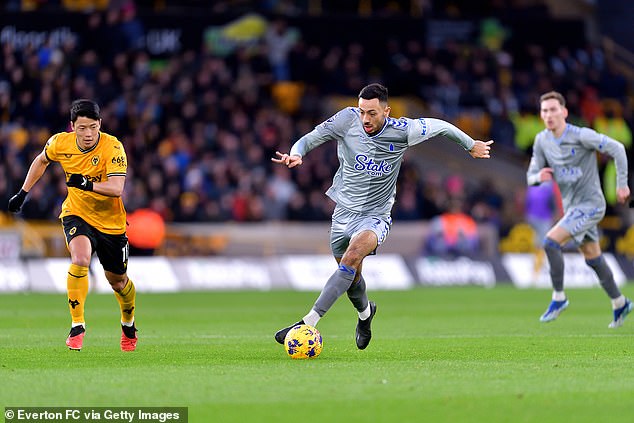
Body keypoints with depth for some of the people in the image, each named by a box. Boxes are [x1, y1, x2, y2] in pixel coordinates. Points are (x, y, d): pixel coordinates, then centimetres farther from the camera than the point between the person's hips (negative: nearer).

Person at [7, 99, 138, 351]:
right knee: (80, 259, -29)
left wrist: (86, 184, -47)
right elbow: (41, 161, 12)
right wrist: (23, 193, 12)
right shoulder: (60, 143, -12)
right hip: (76, 214, 1)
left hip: (110, 222, -1)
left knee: (117, 281, 13)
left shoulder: (113, 147, -23)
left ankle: (128, 325, 44)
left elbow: (116, 188, -34)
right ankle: (77, 326, -21)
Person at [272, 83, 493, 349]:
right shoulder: (346, 120, -11)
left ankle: (309, 322, -38)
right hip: (343, 211, 3)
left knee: (352, 256, -31)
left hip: (375, 216, -3)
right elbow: (309, 139, -6)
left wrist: (471, 145, 18)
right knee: (352, 279, 13)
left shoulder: (402, 131, -13)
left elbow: (441, 127, 4)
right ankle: (365, 312, 51)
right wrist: (296, 154, -29)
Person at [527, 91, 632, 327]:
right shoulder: (542, 141, 2)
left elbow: (616, 148, -13)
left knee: (551, 242, -21)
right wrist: (539, 177, -20)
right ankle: (619, 304, 30)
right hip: (571, 206, 7)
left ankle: (558, 298, -10)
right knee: (593, 260, 15)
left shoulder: (581, 136, -18)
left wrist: (622, 184, -13)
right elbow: (531, 177, 5)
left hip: (590, 203, -7)